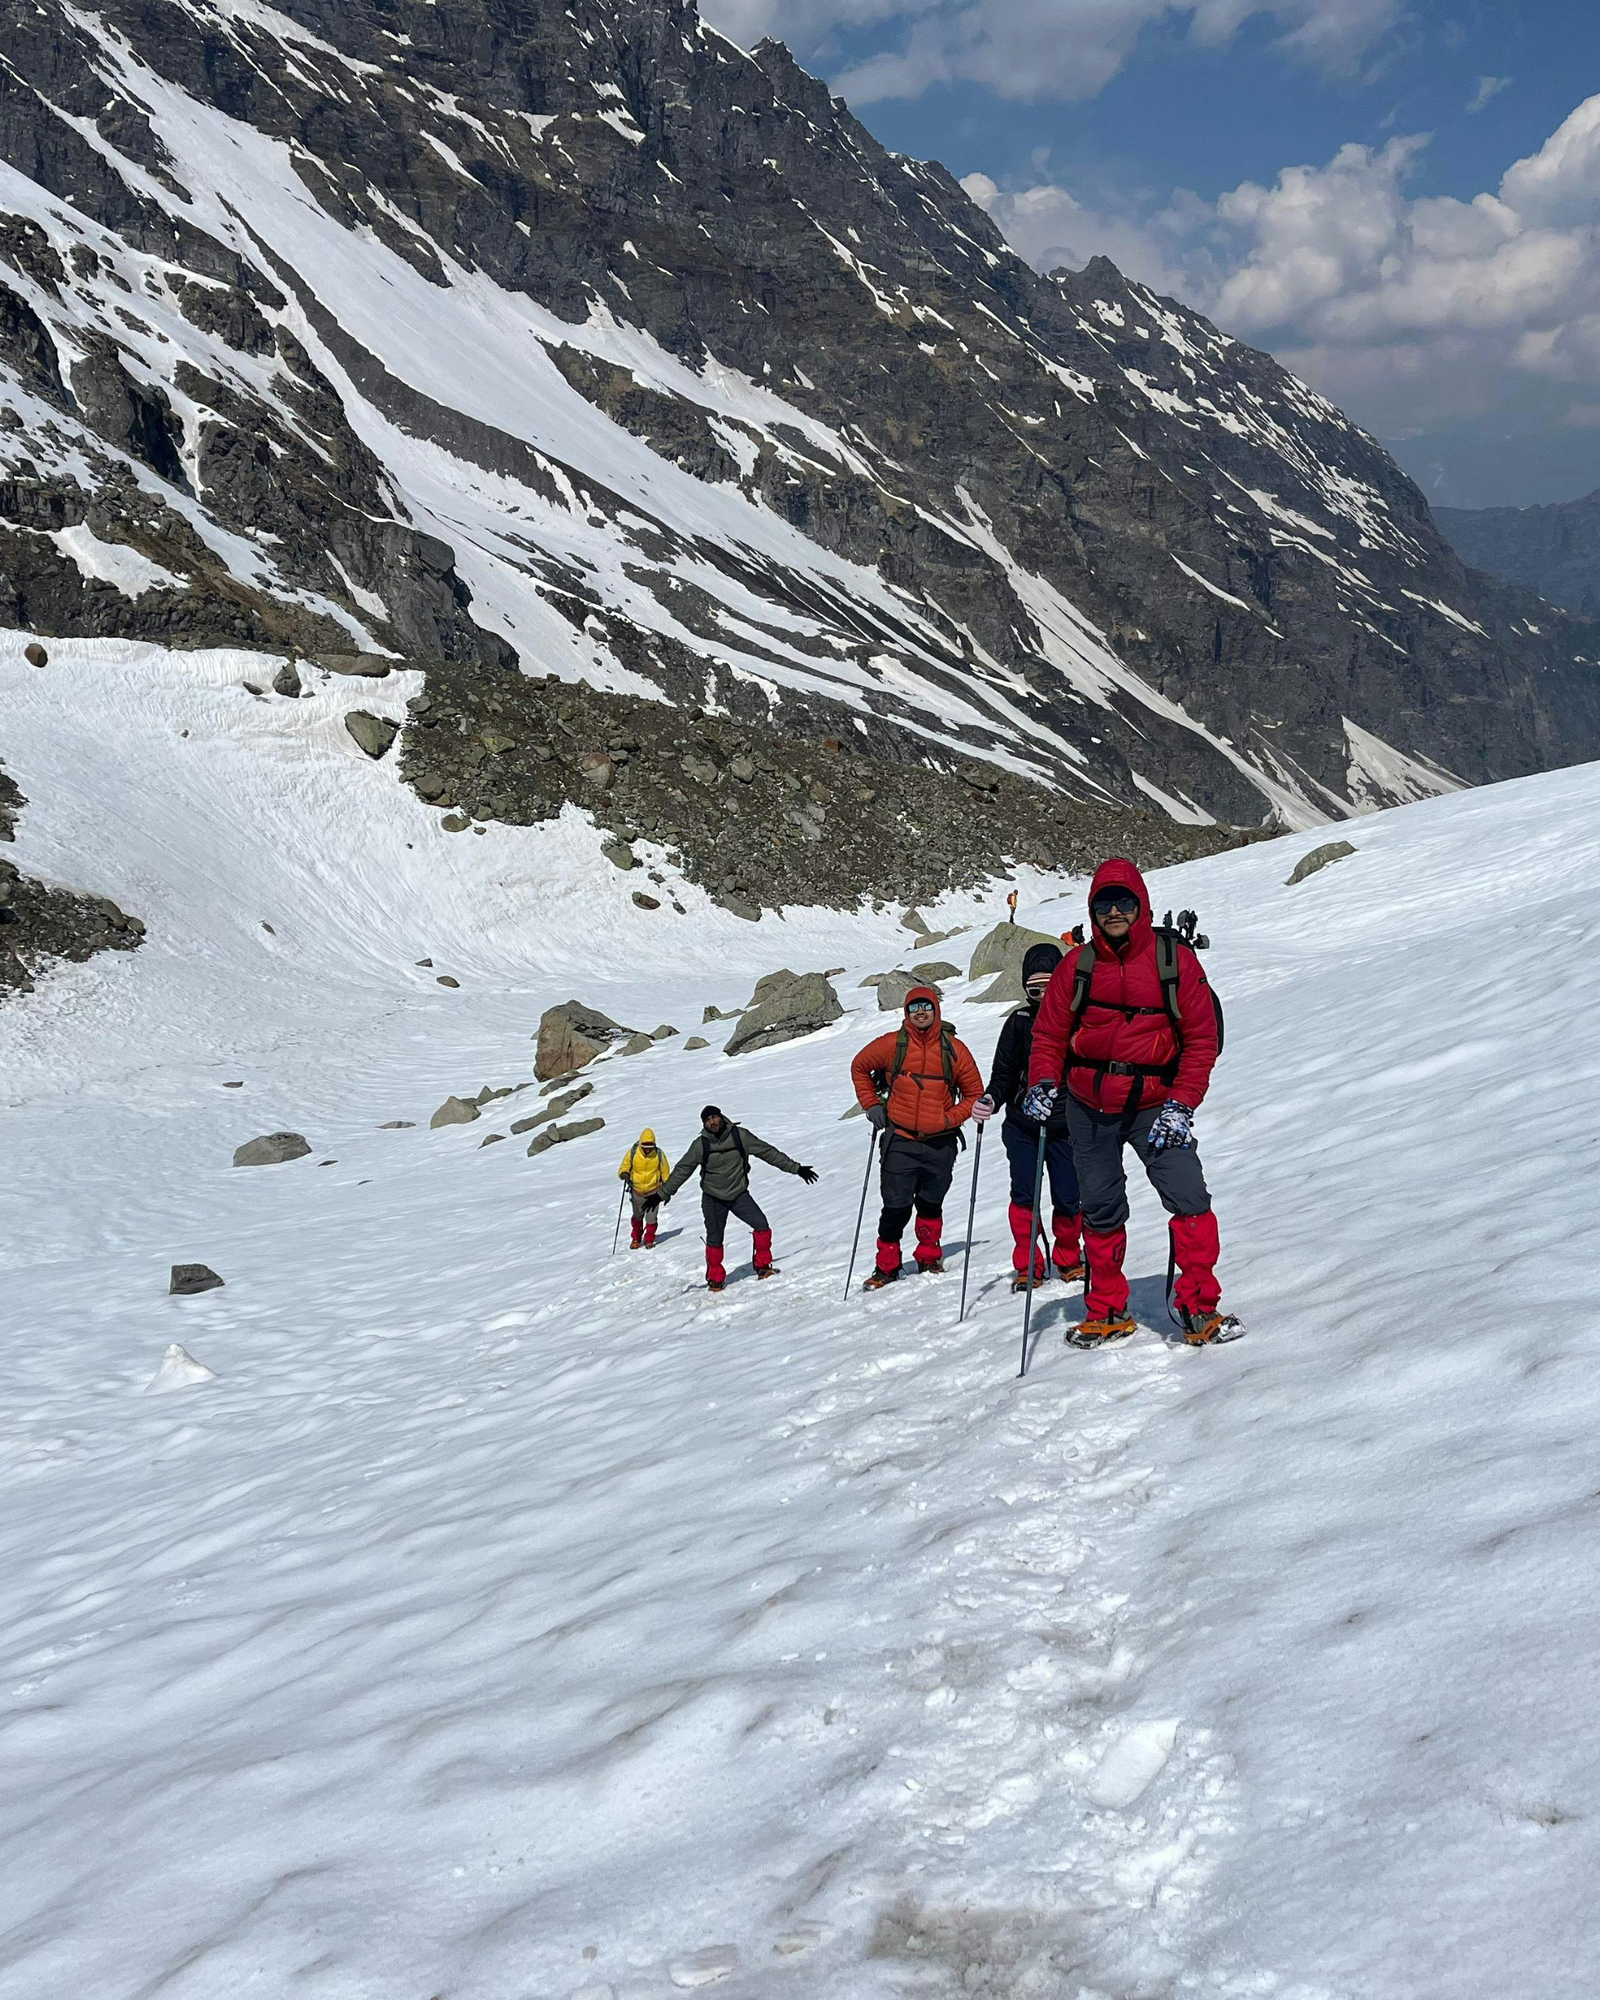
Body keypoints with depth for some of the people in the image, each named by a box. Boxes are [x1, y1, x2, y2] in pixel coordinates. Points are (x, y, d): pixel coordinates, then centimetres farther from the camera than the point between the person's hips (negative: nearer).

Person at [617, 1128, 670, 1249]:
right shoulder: (632, 1153, -13)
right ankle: (636, 1239, 33)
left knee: (651, 1217, -1)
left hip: (654, 1191, -1)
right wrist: (624, 1174, -29)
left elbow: (665, 1173, 1)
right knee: (637, 1216, 16)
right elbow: (624, 1168, -5)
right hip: (637, 1191, 1)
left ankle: (649, 1240, 18)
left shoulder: (659, 1154, -11)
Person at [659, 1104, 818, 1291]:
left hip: (739, 1194, 1)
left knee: (762, 1225, -13)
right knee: (714, 1239, -1)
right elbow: (682, 1170, 0)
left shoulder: (739, 1136, -10)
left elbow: (768, 1152, -4)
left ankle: (762, 1267, 4)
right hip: (713, 1198, -1)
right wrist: (663, 1193, 1)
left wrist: (796, 1168, -3)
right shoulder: (700, 1145, -10)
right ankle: (715, 1278, 18)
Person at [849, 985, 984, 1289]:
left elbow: (974, 1093, 9)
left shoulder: (954, 1049, -1)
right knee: (896, 1207, -4)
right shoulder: (891, 1045, -2)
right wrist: (871, 1104, 6)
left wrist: (951, 1119, -4)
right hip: (900, 1141, -1)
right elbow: (859, 1067, 15)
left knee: (931, 1205, 12)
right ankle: (886, 1266, 9)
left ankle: (929, 1259, 30)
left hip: (940, 1144, 1)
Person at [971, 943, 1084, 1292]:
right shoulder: (1019, 1022, 5)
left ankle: (1067, 1260, 23)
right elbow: (1003, 1073, 8)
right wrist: (990, 1100, -11)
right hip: (1022, 1127, 1)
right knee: (1023, 1197, -3)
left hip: (1066, 1128, -1)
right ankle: (1028, 1266, 11)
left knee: (1068, 1199, 1)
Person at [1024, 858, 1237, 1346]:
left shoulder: (1175, 960, -6)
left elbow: (1201, 1037, -5)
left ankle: (1200, 1310, -10)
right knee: (1100, 1210, 9)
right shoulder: (1079, 966, 0)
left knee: (1188, 1198, -18)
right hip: (1088, 1108, 2)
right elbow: (1049, 1033, 6)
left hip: (1153, 1106, -2)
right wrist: (1042, 1083, -12)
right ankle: (1107, 1313, 23)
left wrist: (1181, 1104, -13)